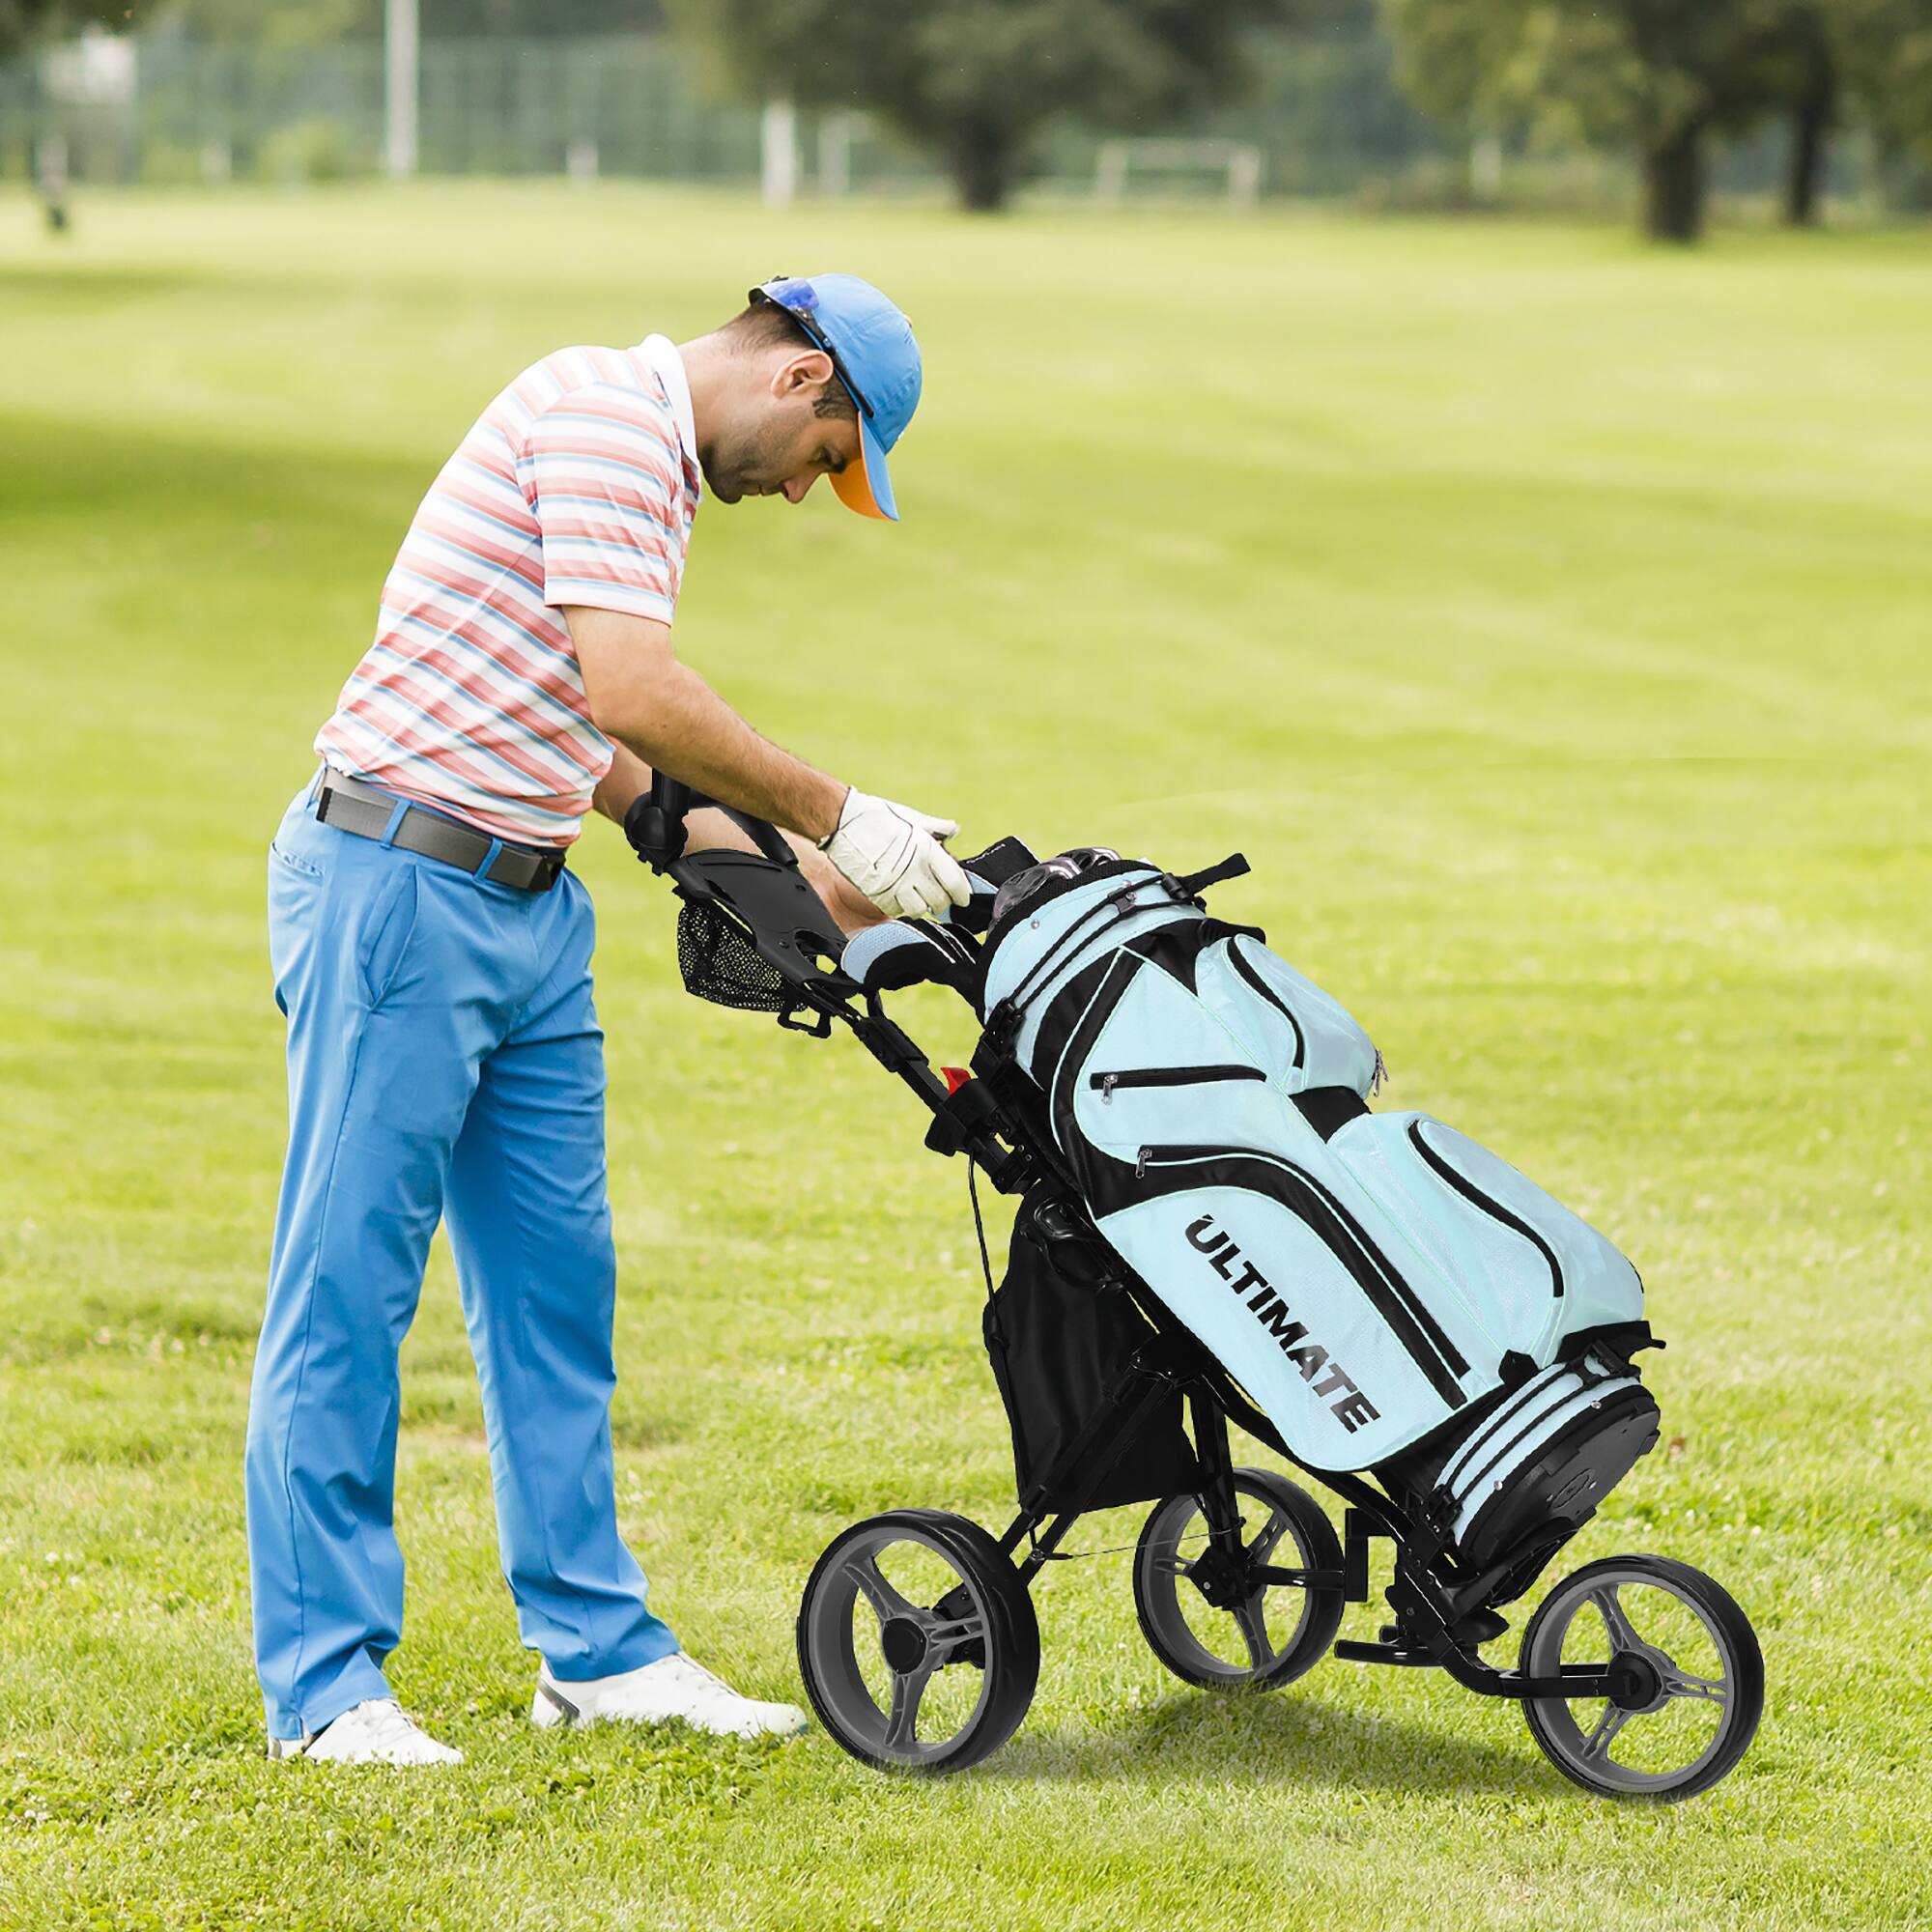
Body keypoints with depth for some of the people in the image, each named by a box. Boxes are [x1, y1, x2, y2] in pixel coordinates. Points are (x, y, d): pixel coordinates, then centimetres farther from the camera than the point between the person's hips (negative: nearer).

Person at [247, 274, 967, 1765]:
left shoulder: (656, 467, 19)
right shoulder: (599, 409, -13)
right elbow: (629, 694, -23)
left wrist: (781, 871, 21)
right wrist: (837, 820, -16)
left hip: (530, 906, 10)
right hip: (399, 883, -10)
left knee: (556, 1278, 12)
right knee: (350, 1281, -4)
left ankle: (597, 1644, 19)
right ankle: (324, 1681, 0)